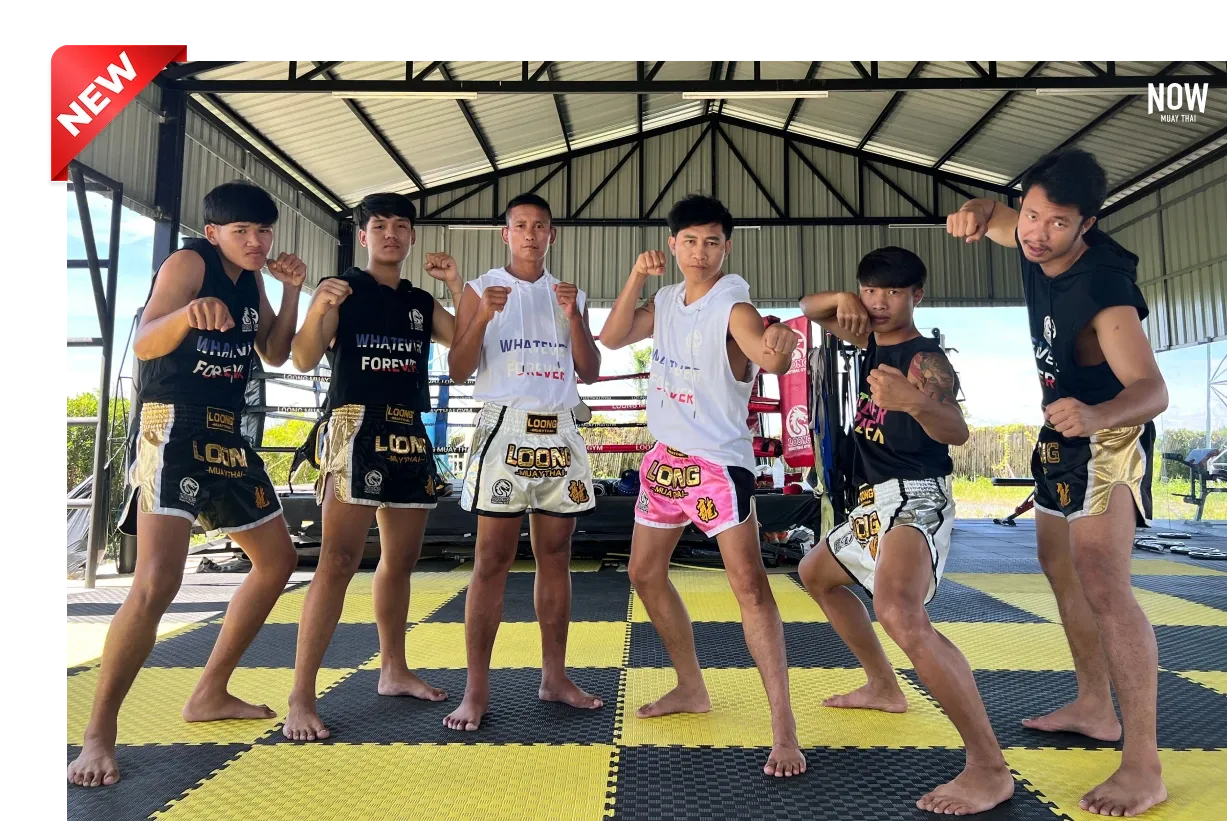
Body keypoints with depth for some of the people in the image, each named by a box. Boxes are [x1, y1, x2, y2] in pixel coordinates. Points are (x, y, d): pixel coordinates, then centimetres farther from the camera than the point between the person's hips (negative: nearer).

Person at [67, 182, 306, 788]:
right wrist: (189, 312, -42)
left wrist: (291, 290, 3)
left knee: (278, 560, 12)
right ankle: (99, 733, -5)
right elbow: (142, 344, -21)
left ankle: (210, 694, 23)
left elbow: (276, 354, 15)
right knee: (158, 580, -22)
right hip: (173, 428, -8)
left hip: (228, 437, 9)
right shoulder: (188, 262, -8)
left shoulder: (252, 282, 13)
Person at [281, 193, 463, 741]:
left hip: (410, 436, 6)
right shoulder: (340, 289, 3)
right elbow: (304, 359, -7)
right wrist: (318, 311, -24)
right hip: (355, 428, -6)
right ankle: (301, 698, -7)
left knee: (401, 559, 11)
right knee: (340, 560, -13)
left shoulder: (421, 303, 17)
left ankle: (393, 671, 25)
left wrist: (457, 285, 2)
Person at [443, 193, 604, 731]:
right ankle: (476, 688, 4)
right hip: (505, 428, -3)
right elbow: (458, 371, -1)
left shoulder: (569, 295, 15)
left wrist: (573, 316, -5)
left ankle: (554, 676, 17)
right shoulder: (481, 289, 6)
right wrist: (484, 316, -15)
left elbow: (590, 373, 7)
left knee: (555, 556, 7)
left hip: (560, 434, 4)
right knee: (493, 559, -5)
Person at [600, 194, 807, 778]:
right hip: (666, 456, 8)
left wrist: (781, 346, -56)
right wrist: (636, 277, -7)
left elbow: (770, 359, -33)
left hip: (719, 460, -8)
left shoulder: (732, 305, -15)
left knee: (748, 584, -15)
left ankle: (783, 727, -5)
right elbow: (613, 337, 2)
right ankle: (691, 688, 31)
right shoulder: (667, 302, 7)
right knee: (645, 573, 15)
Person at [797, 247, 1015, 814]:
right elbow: (810, 310, 20)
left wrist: (915, 402, -50)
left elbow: (957, 432, -28)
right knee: (817, 575, 28)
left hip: (915, 497, -10)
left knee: (899, 614, -35)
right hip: (876, 503, 10)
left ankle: (990, 768, -27)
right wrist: (842, 299, -3)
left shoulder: (926, 359, -13)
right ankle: (883, 688, 38)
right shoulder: (871, 339, 11)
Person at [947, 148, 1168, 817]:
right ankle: (1094, 708, 33)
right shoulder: (1034, 244, -9)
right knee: (1059, 565, 18)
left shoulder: (1104, 290, -31)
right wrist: (973, 214, -12)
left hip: (1109, 437, -9)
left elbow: (1152, 391, -37)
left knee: (1100, 582, -22)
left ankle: (1144, 767, -15)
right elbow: (990, 215, 13)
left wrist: (1095, 415, -59)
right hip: (1063, 436, 9)